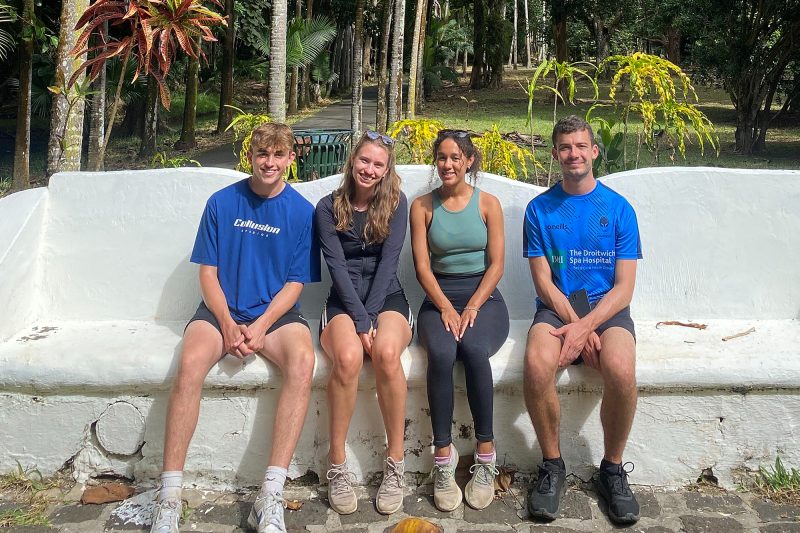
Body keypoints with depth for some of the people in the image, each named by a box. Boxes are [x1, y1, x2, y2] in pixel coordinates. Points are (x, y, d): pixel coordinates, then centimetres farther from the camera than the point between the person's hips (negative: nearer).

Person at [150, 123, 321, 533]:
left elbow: (295, 283, 0)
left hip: (276, 313, 0)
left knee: (302, 360, -33)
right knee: (190, 362, -31)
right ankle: (169, 497, -23)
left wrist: (261, 326, -15)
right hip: (222, 310, 1)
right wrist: (228, 324, -13)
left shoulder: (302, 211, 1)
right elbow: (208, 273, 2)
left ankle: (270, 498, -30)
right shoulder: (222, 202, 3)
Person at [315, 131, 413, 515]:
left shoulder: (396, 203, 4)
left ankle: (395, 465, -21)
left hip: (387, 297, 0)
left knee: (386, 352, -34)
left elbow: (388, 261, -5)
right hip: (343, 301, 0)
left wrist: (370, 317, -15)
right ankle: (338, 467, -19)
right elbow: (337, 266, -5)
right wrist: (359, 320, -16)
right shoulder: (329, 207, 3)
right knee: (348, 356, -33)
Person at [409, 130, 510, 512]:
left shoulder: (488, 203, 5)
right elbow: (422, 265, 0)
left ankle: (486, 453, -20)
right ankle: (443, 458, -24)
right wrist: (446, 307, -14)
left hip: (483, 297, 0)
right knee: (441, 354, -33)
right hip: (439, 298, 1)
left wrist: (472, 308, -14)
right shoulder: (422, 206, 7)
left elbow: (496, 264, 0)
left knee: (474, 350, -33)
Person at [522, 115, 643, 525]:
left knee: (621, 370, -33)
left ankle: (612, 470, -6)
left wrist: (585, 326, -17)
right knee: (537, 364, -33)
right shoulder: (539, 208, 6)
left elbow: (624, 287, -1)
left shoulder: (619, 209, 5)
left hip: (607, 309, 0)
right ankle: (552, 465, -8)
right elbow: (544, 283, 0)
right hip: (556, 309, 0)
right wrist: (577, 327, -14)